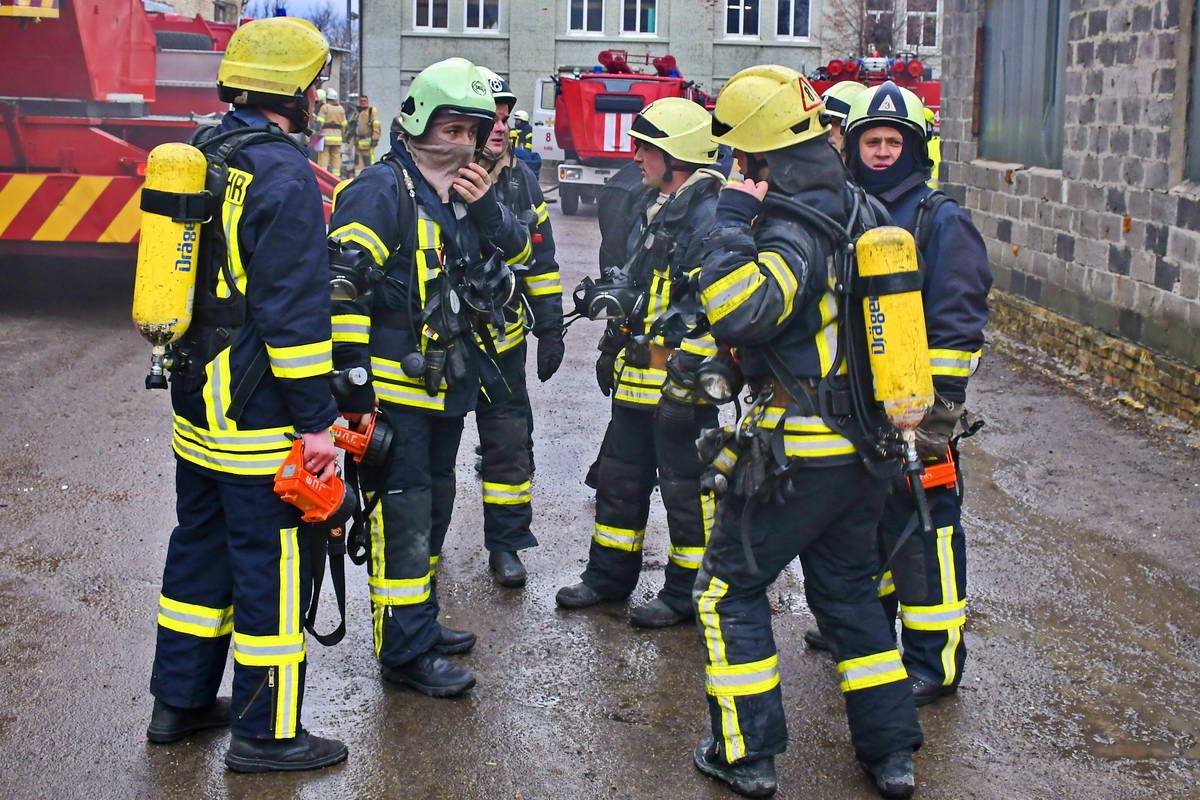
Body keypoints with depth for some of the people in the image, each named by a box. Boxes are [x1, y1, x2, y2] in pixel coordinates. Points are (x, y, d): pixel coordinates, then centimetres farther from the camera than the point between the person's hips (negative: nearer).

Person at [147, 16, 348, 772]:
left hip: (196, 403, 9)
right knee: (273, 565, 1)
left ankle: (180, 701, 31)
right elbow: (295, 310, -22)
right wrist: (317, 421, -18)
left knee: (201, 546, 19)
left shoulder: (202, 157, 10)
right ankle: (265, 733, 11)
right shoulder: (283, 174, -19)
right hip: (259, 418, -9)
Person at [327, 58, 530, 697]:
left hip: (448, 383, 9)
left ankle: (420, 621, 33)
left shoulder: (464, 191, 13)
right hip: (394, 388, -9)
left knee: (432, 510, 19)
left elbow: (518, 252, 14)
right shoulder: (381, 189, -14)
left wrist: (487, 209, -6)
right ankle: (405, 651, 4)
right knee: (402, 517, -4)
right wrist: (352, 383, -21)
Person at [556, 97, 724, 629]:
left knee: (687, 489, 3)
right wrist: (612, 349, 24)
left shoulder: (709, 217, -18)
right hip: (635, 378, 10)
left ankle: (687, 592, 17)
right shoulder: (650, 209, 14)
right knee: (619, 479, 18)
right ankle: (608, 576, 32)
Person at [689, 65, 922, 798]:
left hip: (800, 449, -8)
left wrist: (733, 221, -22)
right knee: (849, 587, 20)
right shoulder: (861, 210, 7)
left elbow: (735, 312, -34)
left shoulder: (796, 229, -20)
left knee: (731, 588, 7)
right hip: (867, 445, 8)